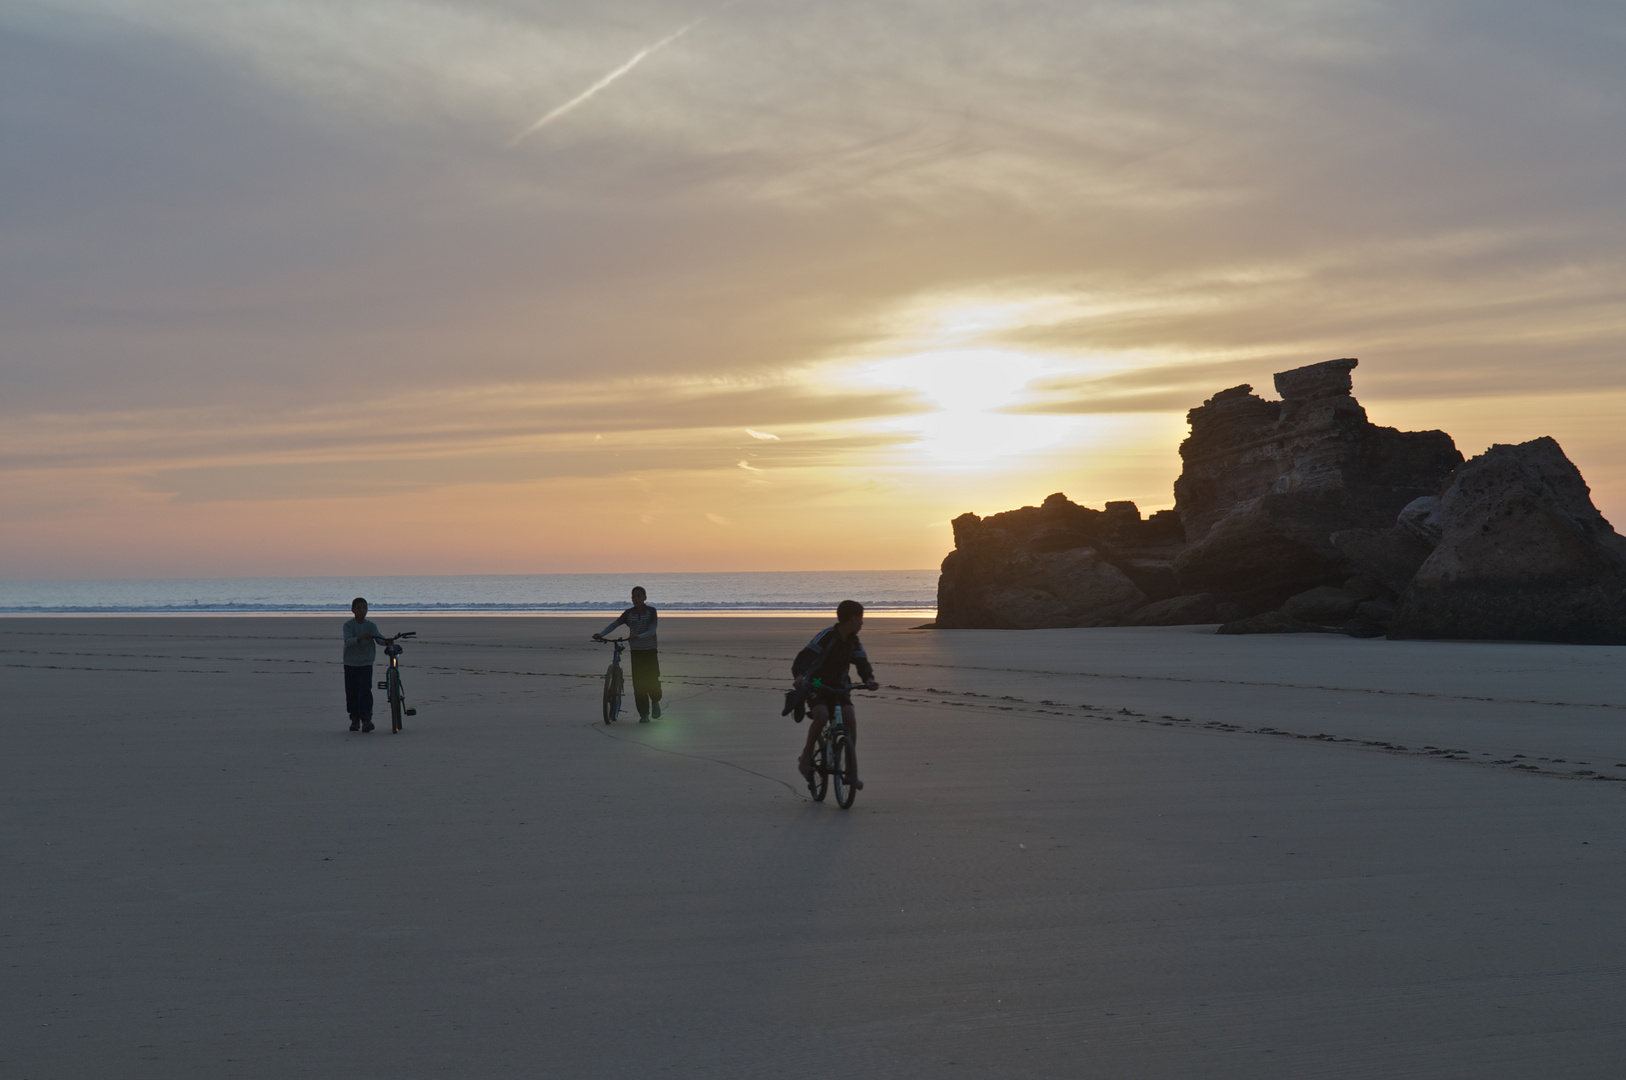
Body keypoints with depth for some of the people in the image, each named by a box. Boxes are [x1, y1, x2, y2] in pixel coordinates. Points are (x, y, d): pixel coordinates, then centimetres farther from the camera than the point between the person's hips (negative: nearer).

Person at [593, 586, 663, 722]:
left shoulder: (651, 611, -4)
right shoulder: (629, 613, 3)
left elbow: (652, 630, -15)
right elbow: (614, 624, -5)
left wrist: (637, 636, -32)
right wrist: (600, 634, -22)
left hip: (650, 650, -2)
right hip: (635, 651, 2)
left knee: (652, 680, -6)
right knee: (638, 683, -3)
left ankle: (655, 701, 26)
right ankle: (644, 714, 4)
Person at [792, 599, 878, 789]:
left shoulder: (854, 642, 3)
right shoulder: (827, 636, -17)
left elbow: (862, 662, -2)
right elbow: (805, 656, -27)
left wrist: (869, 679, -25)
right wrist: (799, 675, -46)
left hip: (839, 688, 5)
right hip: (816, 686, -5)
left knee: (850, 718, -19)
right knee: (821, 715, -32)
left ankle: (853, 771, -13)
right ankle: (806, 756, -10)